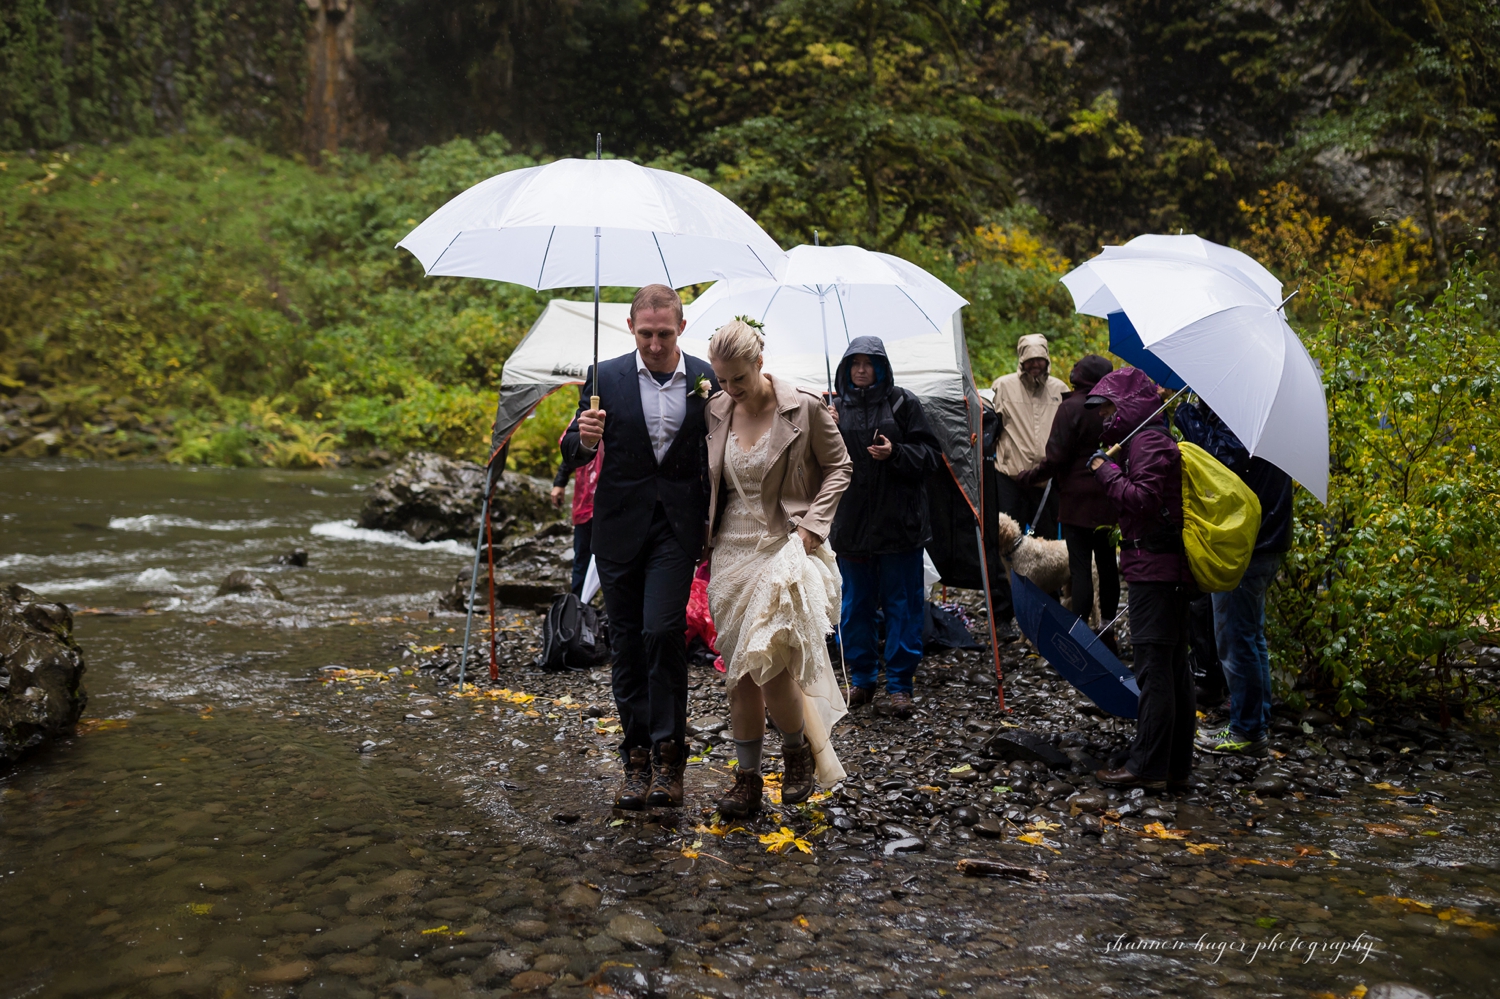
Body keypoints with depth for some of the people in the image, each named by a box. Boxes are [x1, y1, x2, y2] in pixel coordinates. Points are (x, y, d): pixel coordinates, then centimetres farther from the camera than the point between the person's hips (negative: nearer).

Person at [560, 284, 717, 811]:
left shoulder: (707, 378, 0)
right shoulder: (606, 377, 0)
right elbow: (573, 451, 3)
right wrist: (584, 437, -20)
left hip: (678, 526, -1)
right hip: (620, 527, 2)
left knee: (663, 631, -13)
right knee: (626, 642, 6)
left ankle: (669, 758, 1)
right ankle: (637, 762, 17)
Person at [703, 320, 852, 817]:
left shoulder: (804, 408, -7)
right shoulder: (715, 411, 5)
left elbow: (838, 466, 3)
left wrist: (813, 523, -7)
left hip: (785, 549, -4)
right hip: (731, 551, 5)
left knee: (768, 660, -14)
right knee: (738, 669, 6)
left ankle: (799, 750, 14)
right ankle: (747, 777, 17)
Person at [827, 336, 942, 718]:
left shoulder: (902, 403, 1)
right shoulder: (837, 407, 8)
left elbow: (930, 454, -1)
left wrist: (895, 453, -18)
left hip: (898, 522, -3)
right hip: (851, 521, 3)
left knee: (902, 602, 1)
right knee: (856, 603, 11)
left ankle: (900, 685, 11)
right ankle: (862, 679, 24)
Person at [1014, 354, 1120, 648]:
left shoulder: (1071, 408, -12)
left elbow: (1056, 458, -14)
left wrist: (1027, 478, -2)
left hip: (1077, 500, -6)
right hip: (1108, 500, 6)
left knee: (1080, 567, -3)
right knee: (1107, 564, 14)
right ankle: (1107, 631, 23)